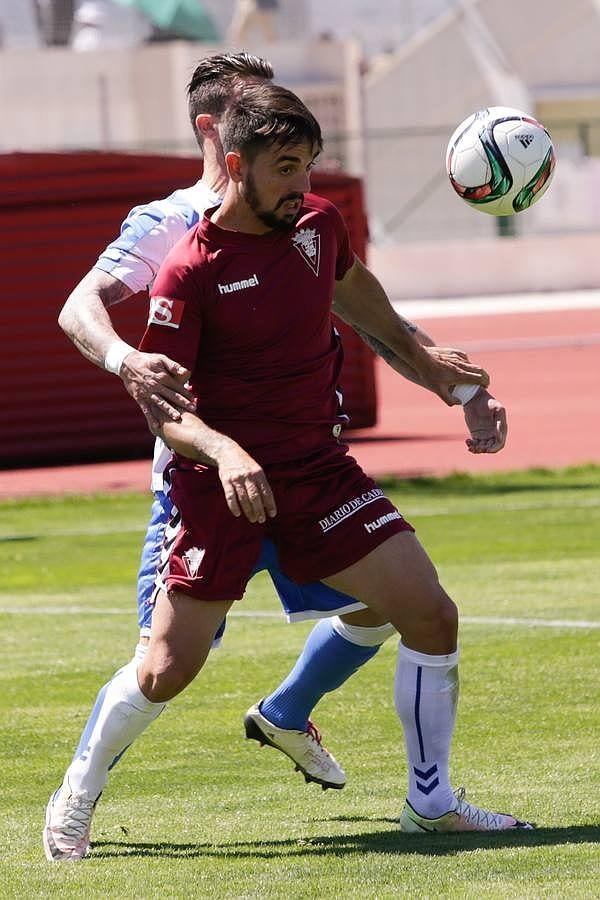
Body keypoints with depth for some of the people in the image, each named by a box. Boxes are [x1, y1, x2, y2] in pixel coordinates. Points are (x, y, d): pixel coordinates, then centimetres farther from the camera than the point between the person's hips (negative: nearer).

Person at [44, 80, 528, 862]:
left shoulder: (318, 224, 2)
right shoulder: (192, 270, -15)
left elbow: (364, 306, 23)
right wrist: (223, 452, -34)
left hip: (317, 466, 5)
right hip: (223, 477, -5)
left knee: (431, 615, -7)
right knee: (167, 670, -6)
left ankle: (431, 799, 8)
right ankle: (79, 789, 21)